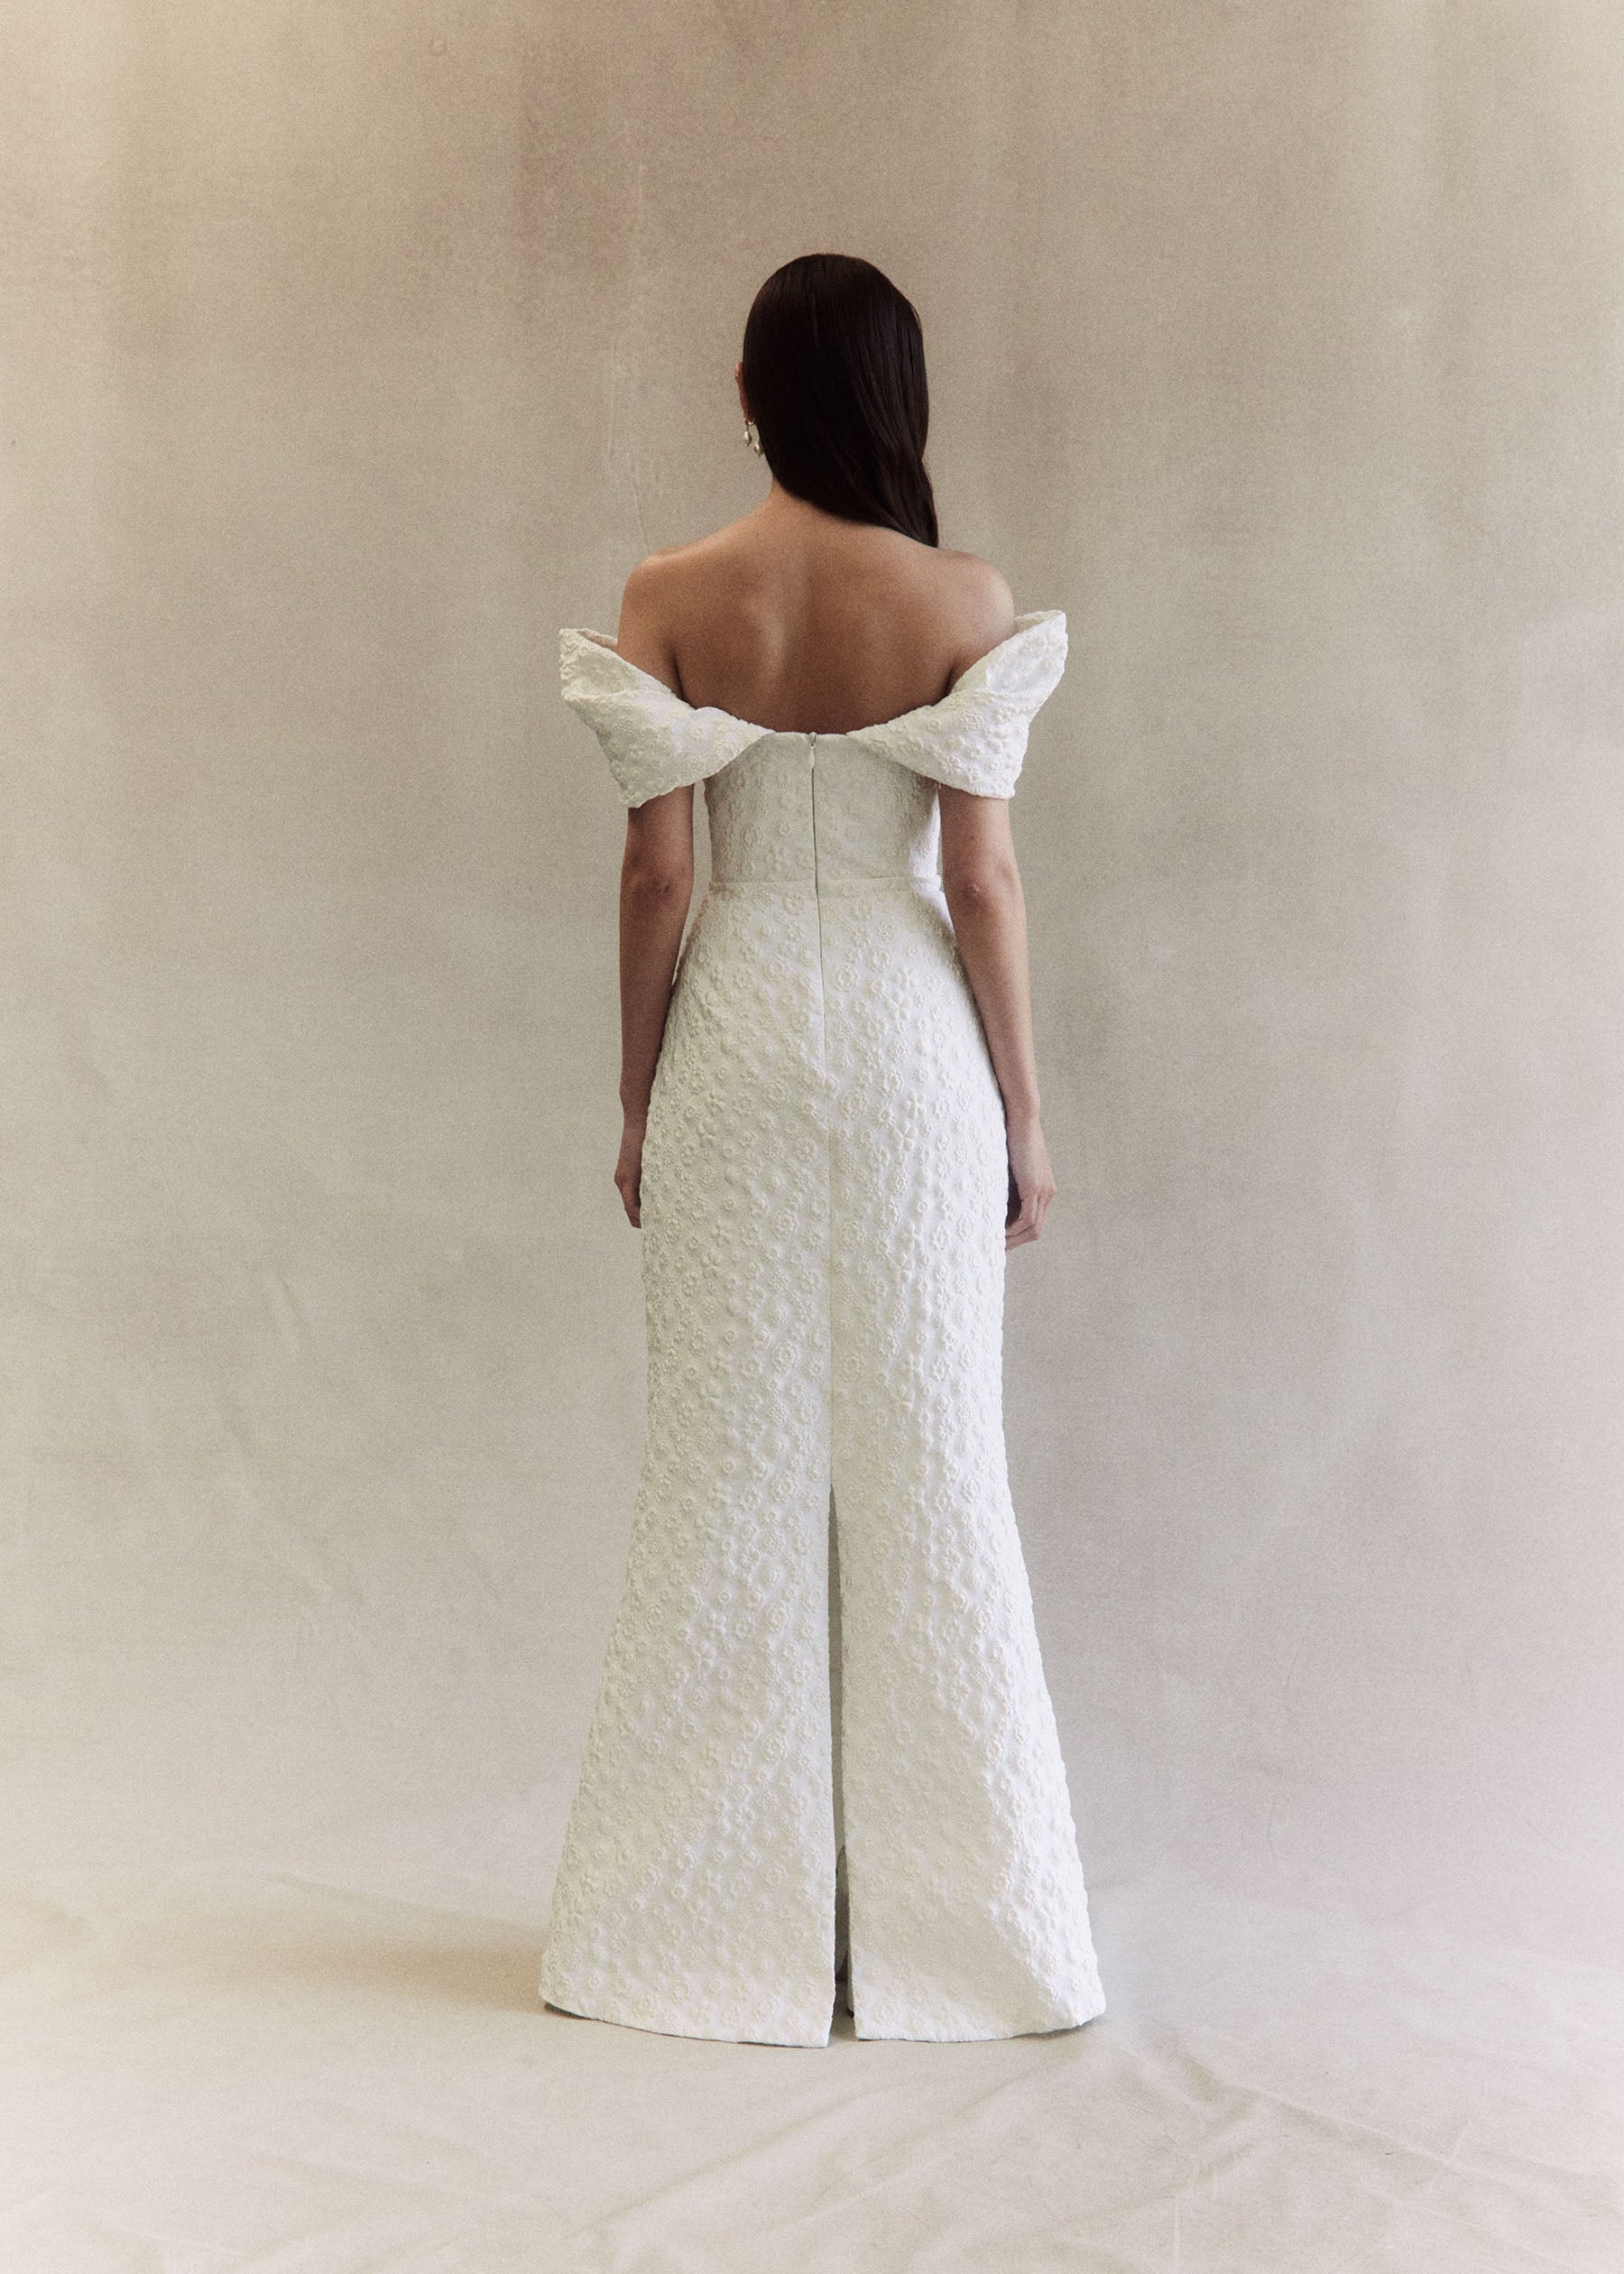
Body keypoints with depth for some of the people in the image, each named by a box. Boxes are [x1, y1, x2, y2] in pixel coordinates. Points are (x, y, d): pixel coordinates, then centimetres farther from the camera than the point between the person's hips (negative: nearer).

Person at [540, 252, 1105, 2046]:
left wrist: (637, 1101, 6)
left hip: (735, 1038, 1)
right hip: (911, 1040, -1)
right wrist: (1024, 1114, 2)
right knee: (923, 1468, 7)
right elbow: (980, 877, -6)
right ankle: (950, 1917, 17)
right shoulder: (963, 601, -5)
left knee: (728, 1465, 9)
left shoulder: (668, 600, -2)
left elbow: (655, 869, -3)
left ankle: (713, 1915, 18)